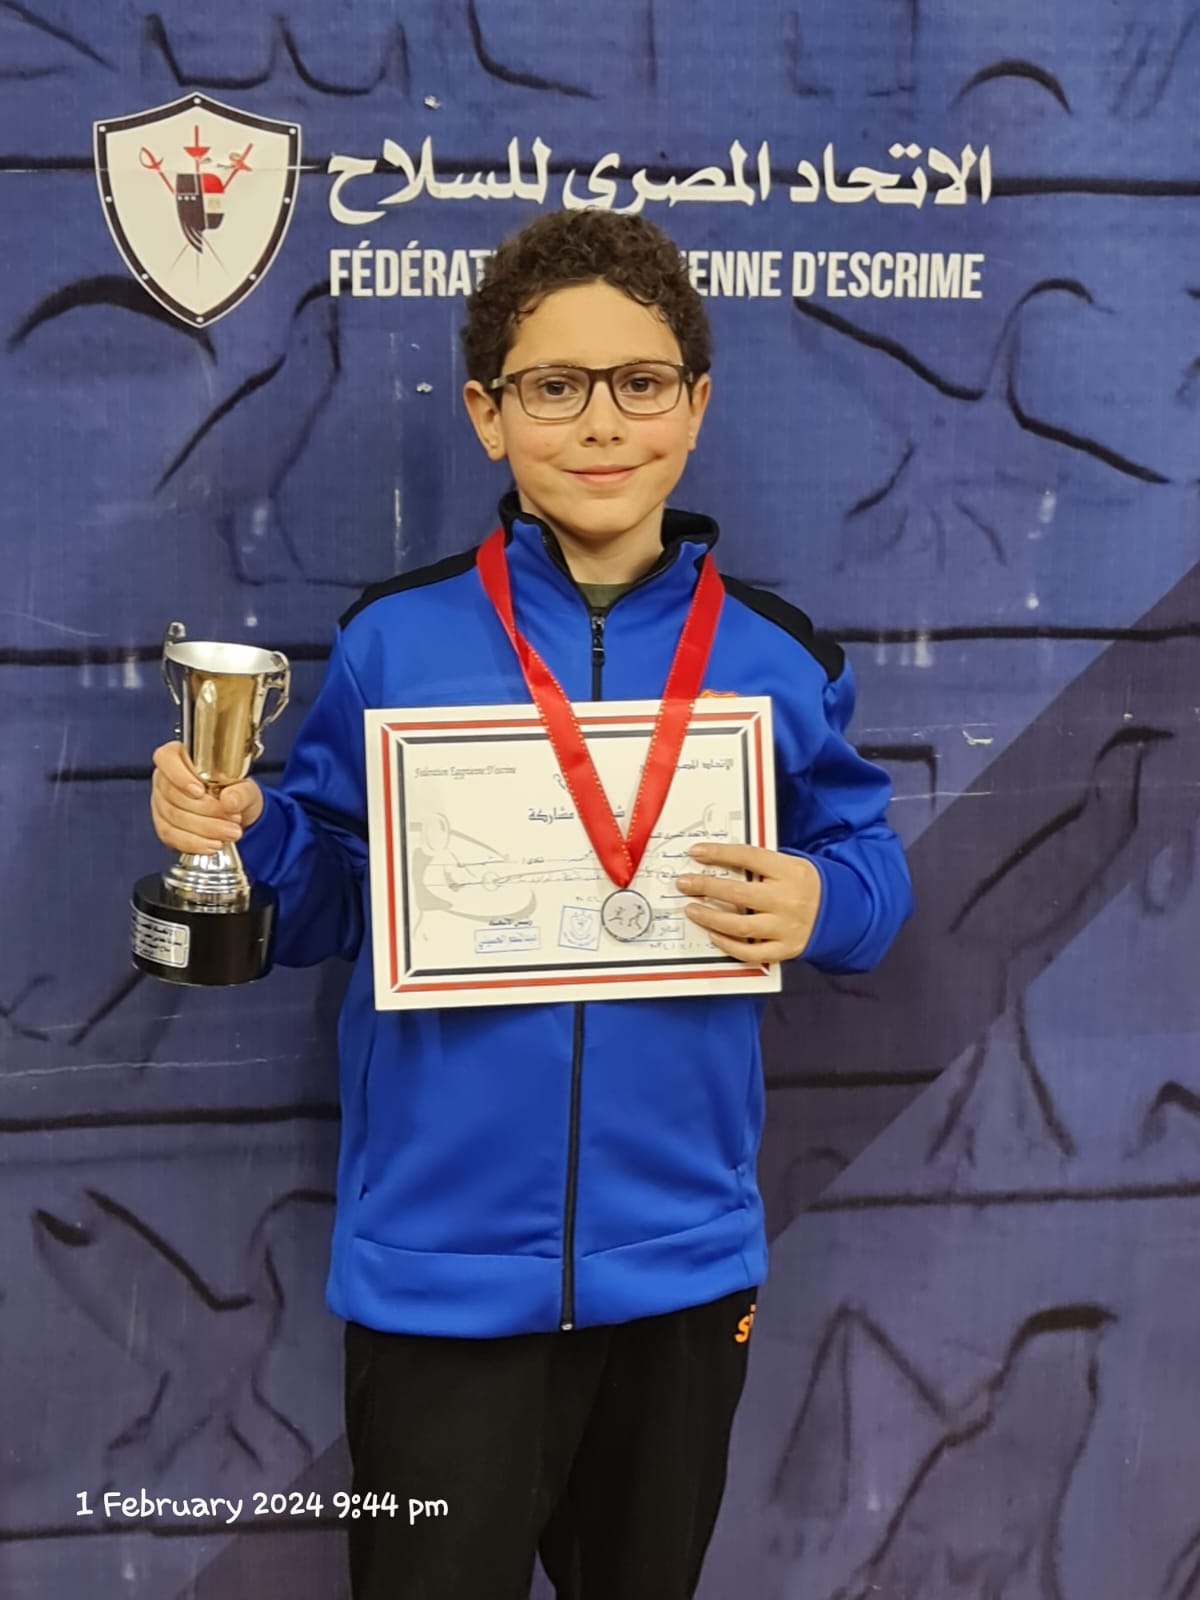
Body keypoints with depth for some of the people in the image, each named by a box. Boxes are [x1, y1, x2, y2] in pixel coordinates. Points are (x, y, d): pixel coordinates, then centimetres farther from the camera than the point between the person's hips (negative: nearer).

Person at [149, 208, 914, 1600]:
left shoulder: (775, 657, -2)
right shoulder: (394, 640, -5)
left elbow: (870, 866, 7)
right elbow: (324, 901, 3)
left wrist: (821, 903, -15)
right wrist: (236, 838, -17)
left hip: (682, 1263, 2)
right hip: (438, 1266, -2)